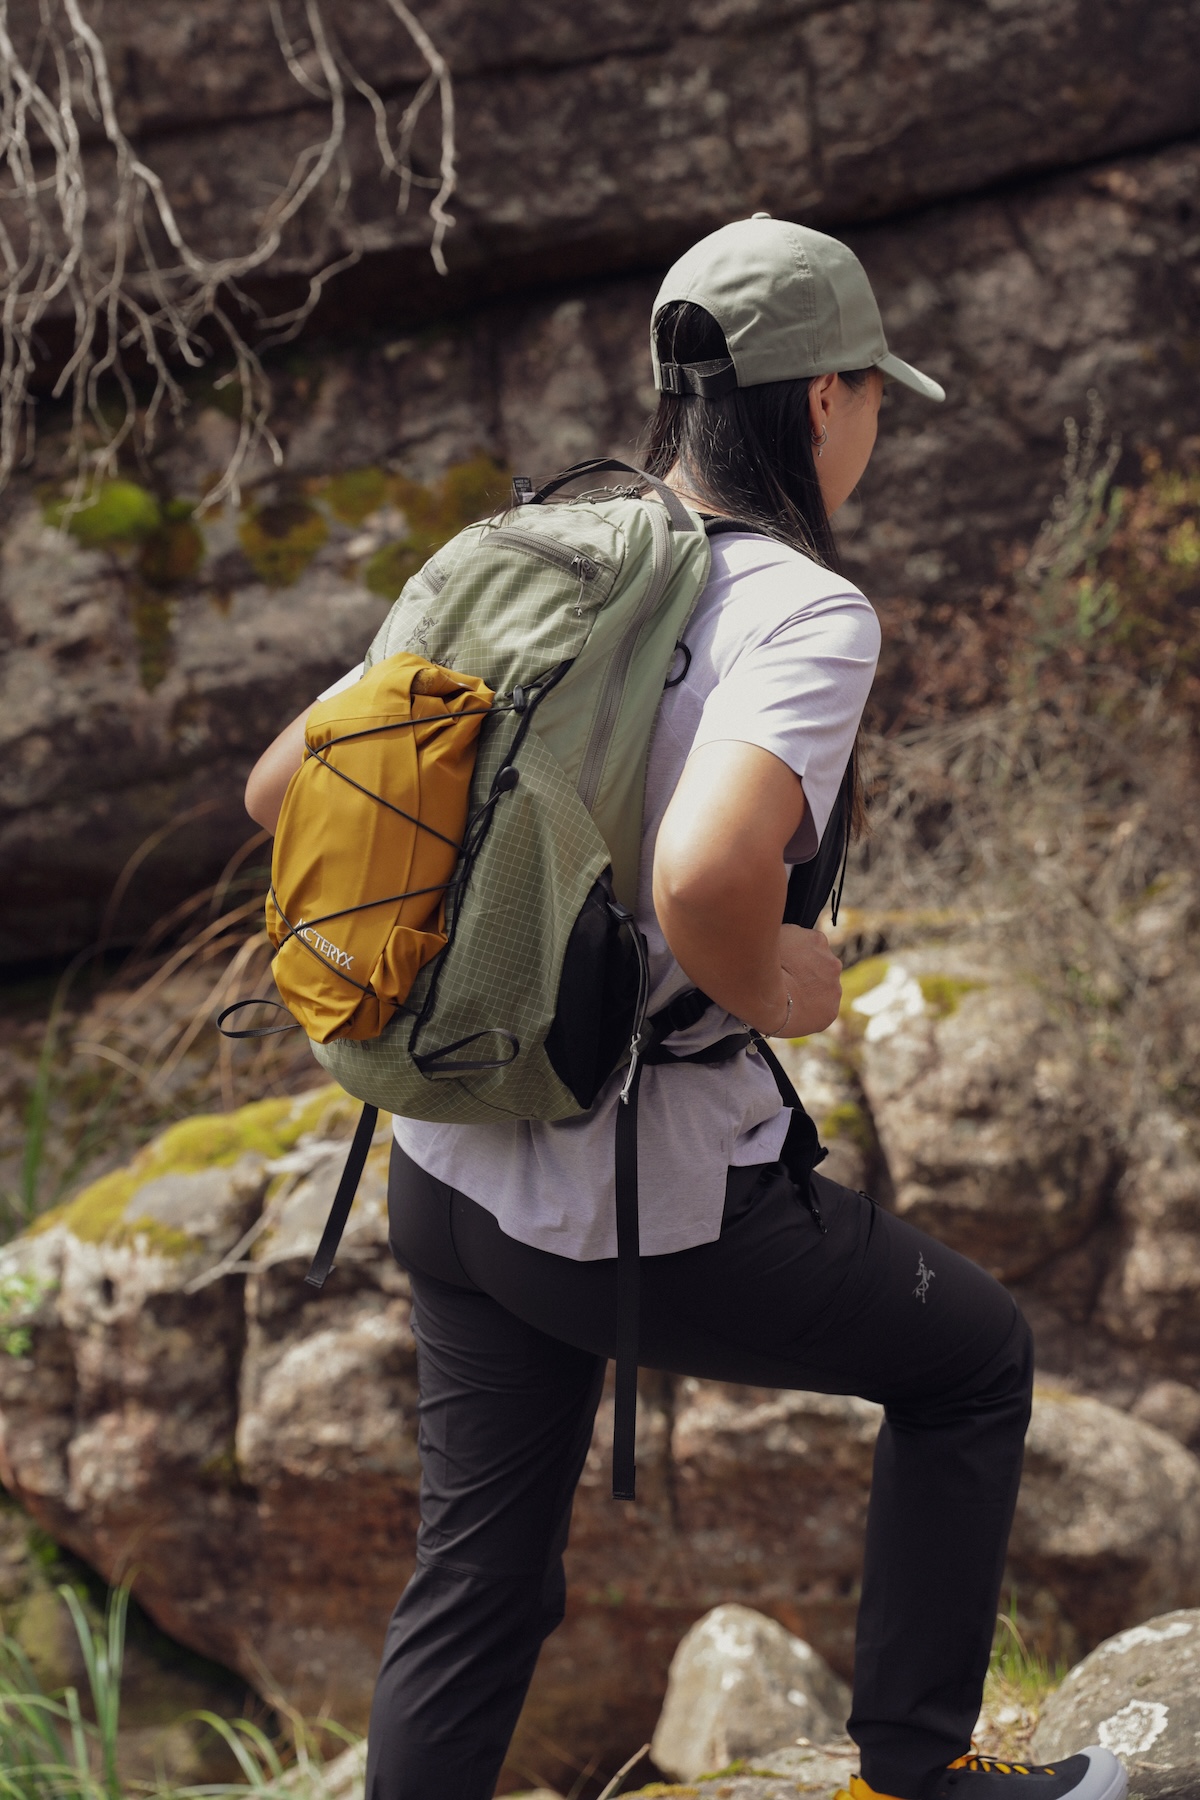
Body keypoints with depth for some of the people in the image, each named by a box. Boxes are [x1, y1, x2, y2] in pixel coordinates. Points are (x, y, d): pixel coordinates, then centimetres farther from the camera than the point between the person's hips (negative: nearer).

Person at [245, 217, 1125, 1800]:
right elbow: (704, 878, -37)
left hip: (448, 1173, 7)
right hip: (655, 1220, -6)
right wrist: (773, 992, -15)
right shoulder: (805, 614, -18)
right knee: (975, 1357, 21)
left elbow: (283, 793, 7)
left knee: (480, 1586, 21)